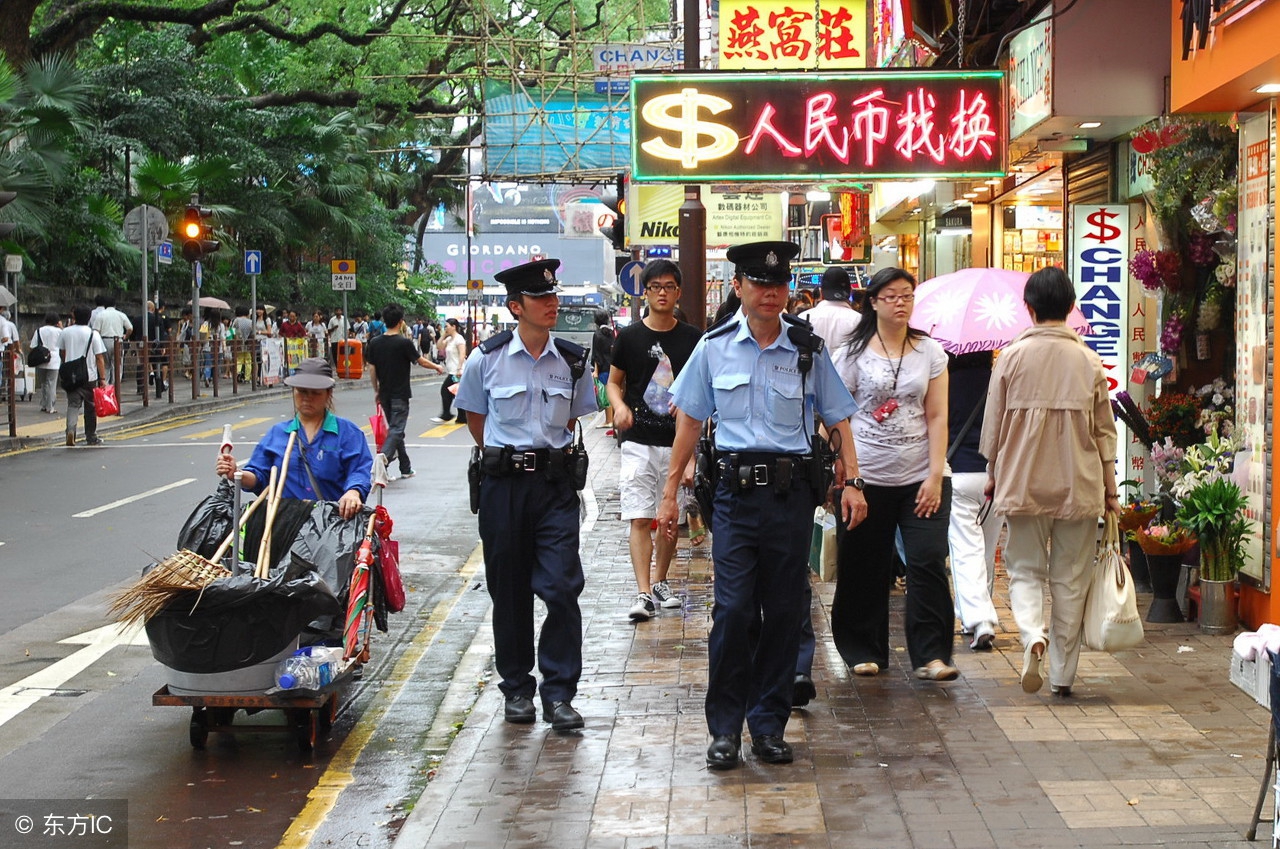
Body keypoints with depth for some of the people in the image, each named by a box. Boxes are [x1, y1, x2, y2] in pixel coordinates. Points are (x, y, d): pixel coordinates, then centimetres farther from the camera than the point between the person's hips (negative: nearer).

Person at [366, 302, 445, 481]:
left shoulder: (375, 342, 0)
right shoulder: (404, 343, -14)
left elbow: (371, 369, 4)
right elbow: (421, 361, -2)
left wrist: (376, 391, 14)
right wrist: (437, 367, 16)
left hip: (384, 393, 5)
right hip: (400, 394, -5)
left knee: (395, 429, 16)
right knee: (396, 430, -6)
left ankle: (405, 468, 22)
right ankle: (383, 461, -28)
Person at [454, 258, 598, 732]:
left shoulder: (572, 362, 3)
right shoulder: (487, 360, -2)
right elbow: (475, 418, 13)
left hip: (555, 483, 1)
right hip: (503, 484, 0)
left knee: (561, 587, -8)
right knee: (509, 591, 7)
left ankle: (559, 693, -1)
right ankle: (516, 689, 20)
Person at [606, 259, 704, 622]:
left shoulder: (692, 338, 4)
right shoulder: (629, 337, 1)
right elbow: (614, 381, 10)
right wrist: (619, 406, -11)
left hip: (678, 442, 2)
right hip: (638, 442, -2)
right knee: (640, 518, -9)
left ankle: (660, 583, 27)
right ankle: (644, 594, -12)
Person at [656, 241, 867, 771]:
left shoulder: (808, 350, 5)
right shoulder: (714, 348, 5)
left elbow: (838, 420, 10)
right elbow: (689, 421, 10)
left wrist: (853, 482, -2)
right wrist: (670, 493, 8)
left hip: (792, 492, 1)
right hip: (736, 491, -1)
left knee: (784, 611, 6)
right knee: (733, 610, -8)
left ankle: (769, 725, 18)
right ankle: (725, 728, 4)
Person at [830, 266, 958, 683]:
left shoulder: (930, 352, 6)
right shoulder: (856, 353, 3)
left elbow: (937, 417, 3)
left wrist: (935, 476, -6)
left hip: (921, 475, 1)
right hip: (868, 476, 0)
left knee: (928, 563, -8)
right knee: (864, 569, 5)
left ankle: (931, 655, -2)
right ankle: (864, 651, 19)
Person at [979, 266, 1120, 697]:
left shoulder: (1012, 357, -5)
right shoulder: (1088, 361, -2)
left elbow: (994, 422, 1)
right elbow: (1104, 430, 3)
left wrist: (993, 474, 15)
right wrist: (1110, 488, 12)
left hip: (1023, 483, -1)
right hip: (1079, 485, 1)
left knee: (1025, 569, 10)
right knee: (1070, 580, 9)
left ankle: (1032, 634, -19)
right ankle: (1063, 674, 12)